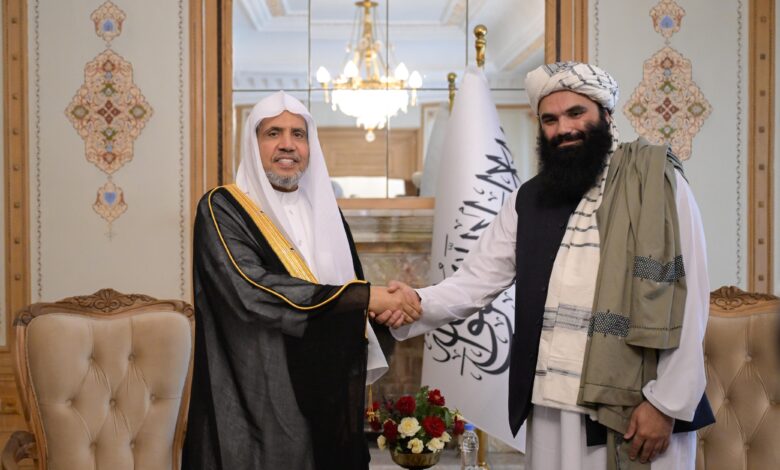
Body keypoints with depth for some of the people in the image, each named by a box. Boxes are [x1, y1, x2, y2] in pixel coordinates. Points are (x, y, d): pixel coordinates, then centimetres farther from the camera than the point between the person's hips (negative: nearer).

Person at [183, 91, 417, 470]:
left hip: (325, 397, 6)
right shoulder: (222, 209, -8)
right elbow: (250, 291, -24)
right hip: (255, 401, -5)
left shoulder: (325, 211, 10)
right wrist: (365, 297, -20)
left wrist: (386, 305, -8)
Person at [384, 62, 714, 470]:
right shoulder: (529, 200, 8)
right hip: (552, 403, 4)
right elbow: (478, 277, 3)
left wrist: (667, 403, -11)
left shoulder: (658, 183, -5)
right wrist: (419, 302, -15)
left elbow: (685, 300, -8)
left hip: (640, 402, -3)